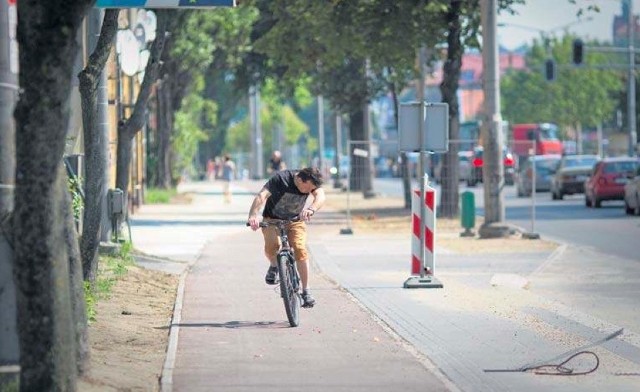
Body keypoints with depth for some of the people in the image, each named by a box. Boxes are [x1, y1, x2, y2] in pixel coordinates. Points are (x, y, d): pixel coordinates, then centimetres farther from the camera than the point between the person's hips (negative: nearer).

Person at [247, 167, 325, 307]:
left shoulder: (312, 183, -19)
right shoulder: (280, 178, -28)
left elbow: (320, 196, -37)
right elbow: (262, 196, -39)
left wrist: (311, 209, -60)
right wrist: (253, 215, -57)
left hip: (295, 220, 2)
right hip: (272, 219, -2)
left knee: (300, 249, -20)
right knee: (272, 246, -29)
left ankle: (306, 291, -11)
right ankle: (274, 266, 6)